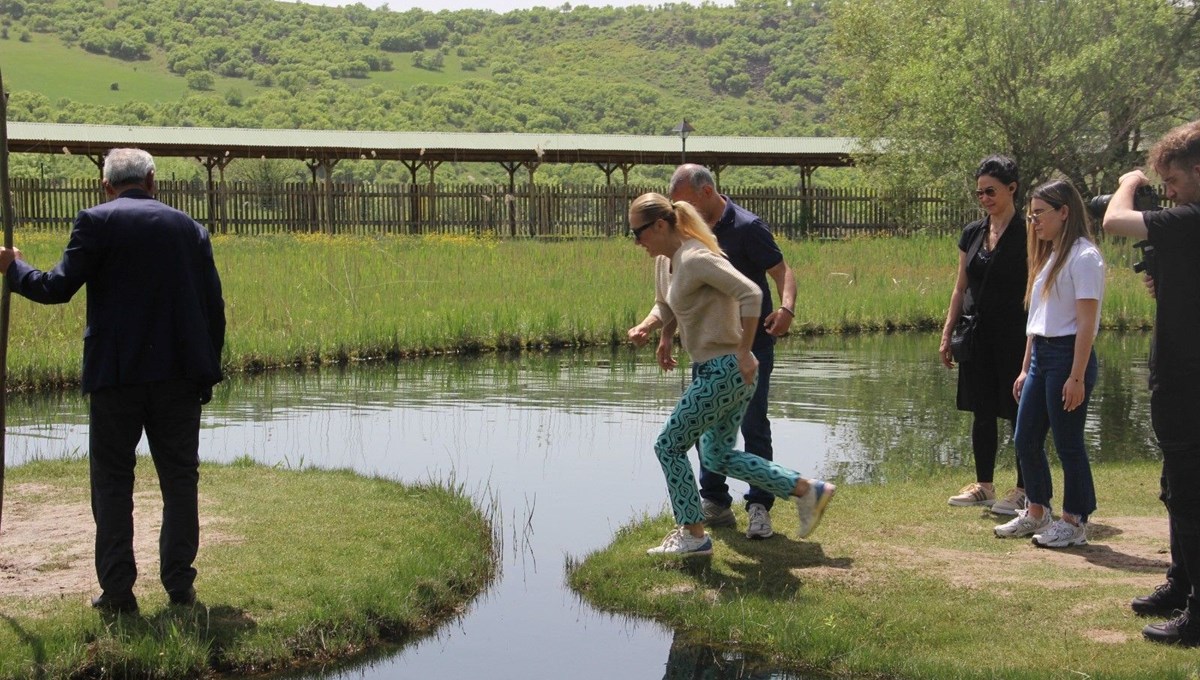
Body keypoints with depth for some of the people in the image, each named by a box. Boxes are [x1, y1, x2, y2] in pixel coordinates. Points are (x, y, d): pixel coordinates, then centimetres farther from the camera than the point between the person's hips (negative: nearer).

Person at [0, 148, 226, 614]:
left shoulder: (96, 222, -3)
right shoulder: (189, 228, 9)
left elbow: (58, 288, -7)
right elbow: (214, 306, 8)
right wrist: (207, 371, 16)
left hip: (116, 372, -3)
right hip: (179, 374, 3)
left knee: (112, 480, 6)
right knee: (179, 479, 10)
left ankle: (118, 592, 5)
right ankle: (180, 585, 12)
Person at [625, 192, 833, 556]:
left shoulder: (696, 259, -20)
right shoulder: (664, 262, 10)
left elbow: (750, 294, -26)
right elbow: (665, 307, 25)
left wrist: (743, 353, -23)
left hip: (724, 371, -10)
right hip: (715, 370, 10)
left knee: (669, 446, -1)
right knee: (718, 457, 17)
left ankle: (693, 535, 10)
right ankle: (807, 490, 19)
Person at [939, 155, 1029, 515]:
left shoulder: (1026, 234, -8)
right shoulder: (972, 233, 10)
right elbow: (960, 288, 14)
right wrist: (947, 334, 10)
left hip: (1012, 335, -6)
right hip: (977, 334, 6)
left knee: (1019, 413, 0)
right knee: (981, 411, 11)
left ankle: (1024, 490, 8)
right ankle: (984, 486, 20)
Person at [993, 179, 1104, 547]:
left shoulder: (1083, 257, -10)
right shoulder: (1047, 257, 18)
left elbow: (1087, 322, -15)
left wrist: (1077, 376, -19)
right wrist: (1025, 369, 18)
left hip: (1067, 355, -9)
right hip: (1040, 355, 9)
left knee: (1068, 442, -2)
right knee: (1026, 439, 10)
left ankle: (1075, 522, 9)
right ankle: (1036, 513, 24)